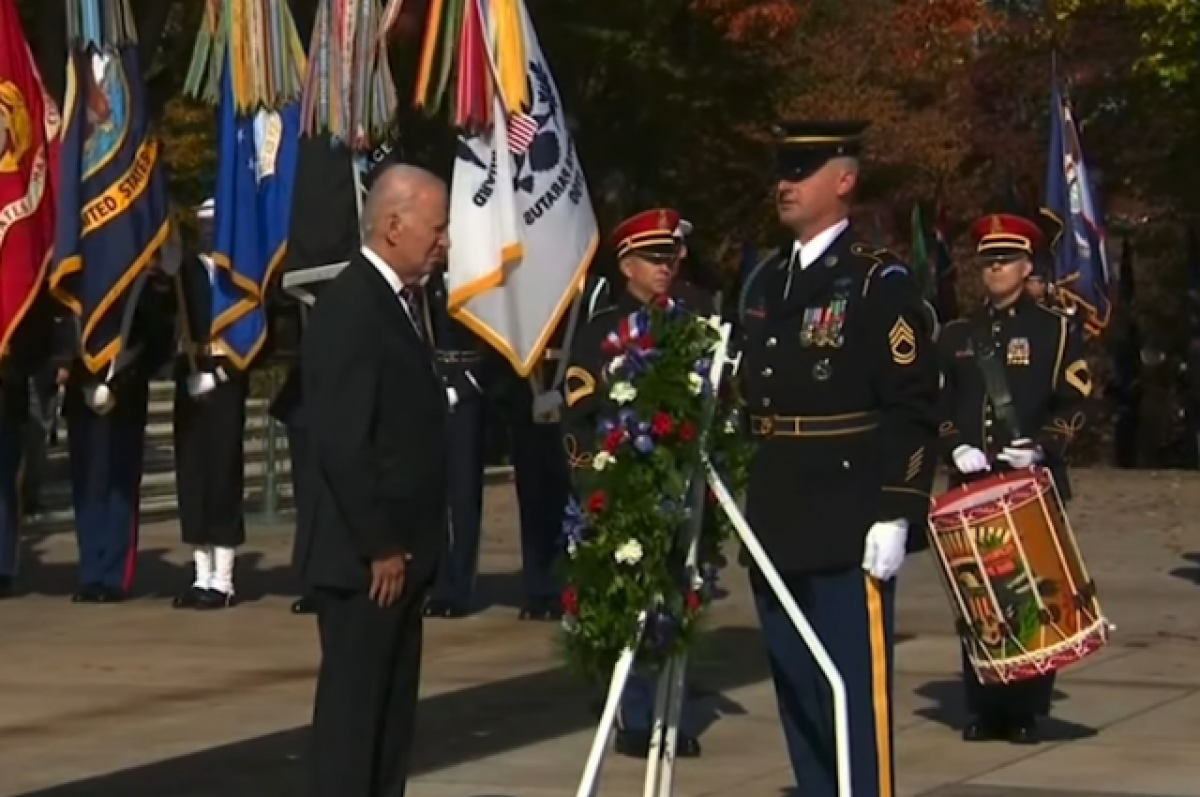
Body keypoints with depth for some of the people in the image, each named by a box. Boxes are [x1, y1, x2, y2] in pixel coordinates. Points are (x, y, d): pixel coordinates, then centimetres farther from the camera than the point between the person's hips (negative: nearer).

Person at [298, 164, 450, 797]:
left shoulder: (399, 300, 13)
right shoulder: (349, 308, -17)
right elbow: (341, 444, -21)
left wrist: (410, 544, 13)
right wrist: (378, 547, -19)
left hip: (400, 548, 10)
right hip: (365, 555, -10)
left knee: (390, 704, 13)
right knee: (353, 703, -3)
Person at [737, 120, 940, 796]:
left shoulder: (880, 282, -7)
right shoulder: (765, 284, 16)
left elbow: (914, 409, -12)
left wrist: (895, 514, -17)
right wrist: (740, 504, 18)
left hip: (851, 531, -7)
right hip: (778, 529, 8)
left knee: (856, 693, -4)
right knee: (798, 695, 12)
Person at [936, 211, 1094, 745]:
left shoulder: (1056, 330, 5)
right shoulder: (957, 335, 15)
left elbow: (1075, 404, 0)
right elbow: (937, 404, 13)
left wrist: (1040, 446, -15)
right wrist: (956, 447, -5)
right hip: (972, 486, 3)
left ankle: (1026, 710, 2)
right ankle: (984, 709, 7)